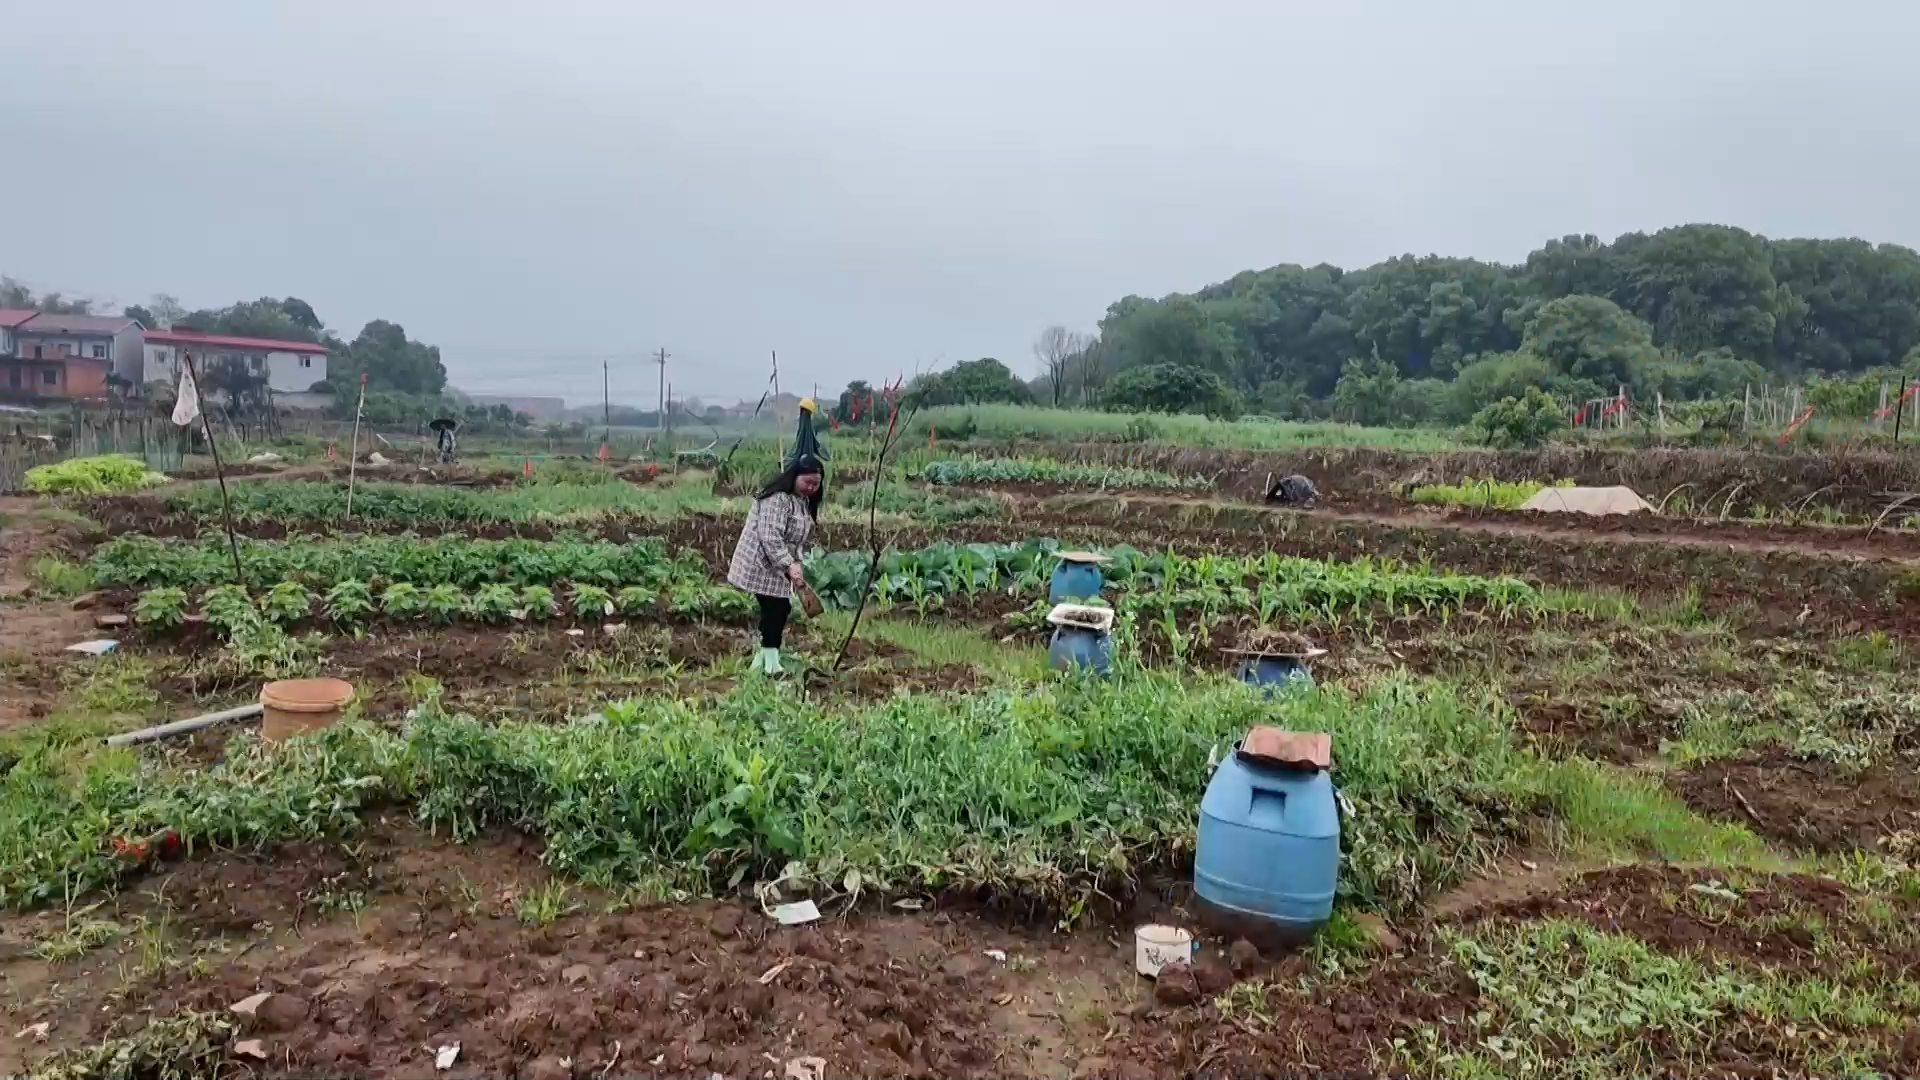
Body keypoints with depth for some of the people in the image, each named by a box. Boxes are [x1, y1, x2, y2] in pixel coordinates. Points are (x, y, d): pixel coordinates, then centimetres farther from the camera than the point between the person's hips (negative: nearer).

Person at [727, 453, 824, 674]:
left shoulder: (805, 501, 12)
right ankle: (770, 663, -5)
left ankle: (762, 660, 17)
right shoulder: (777, 498, -20)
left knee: (779, 610, 8)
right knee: (776, 609, -11)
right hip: (762, 565, -10)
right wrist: (789, 565, -32)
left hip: (778, 567, 10)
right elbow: (770, 538, -28)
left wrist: (794, 564, 16)